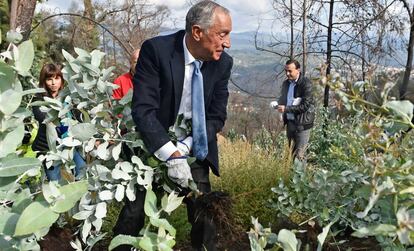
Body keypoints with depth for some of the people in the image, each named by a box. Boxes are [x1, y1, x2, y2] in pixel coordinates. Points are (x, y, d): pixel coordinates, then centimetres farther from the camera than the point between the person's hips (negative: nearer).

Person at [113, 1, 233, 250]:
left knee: (205, 214, 1)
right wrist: (171, 154, -32)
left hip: (194, 149, 3)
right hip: (152, 145, -2)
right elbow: (143, 109, -24)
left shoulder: (223, 63, -9)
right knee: (133, 215, 3)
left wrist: (184, 149, -20)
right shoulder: (155, 50, -20)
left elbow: (217, 117, -6)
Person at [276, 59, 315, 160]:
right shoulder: (286, 83, 9)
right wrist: (279, 104, 1)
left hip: (302, 124, -7)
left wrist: (286, 109, -20)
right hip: (289, 122, 7)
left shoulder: (306, 84, -14)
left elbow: (306, 105, -19)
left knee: (299, 155, -5)